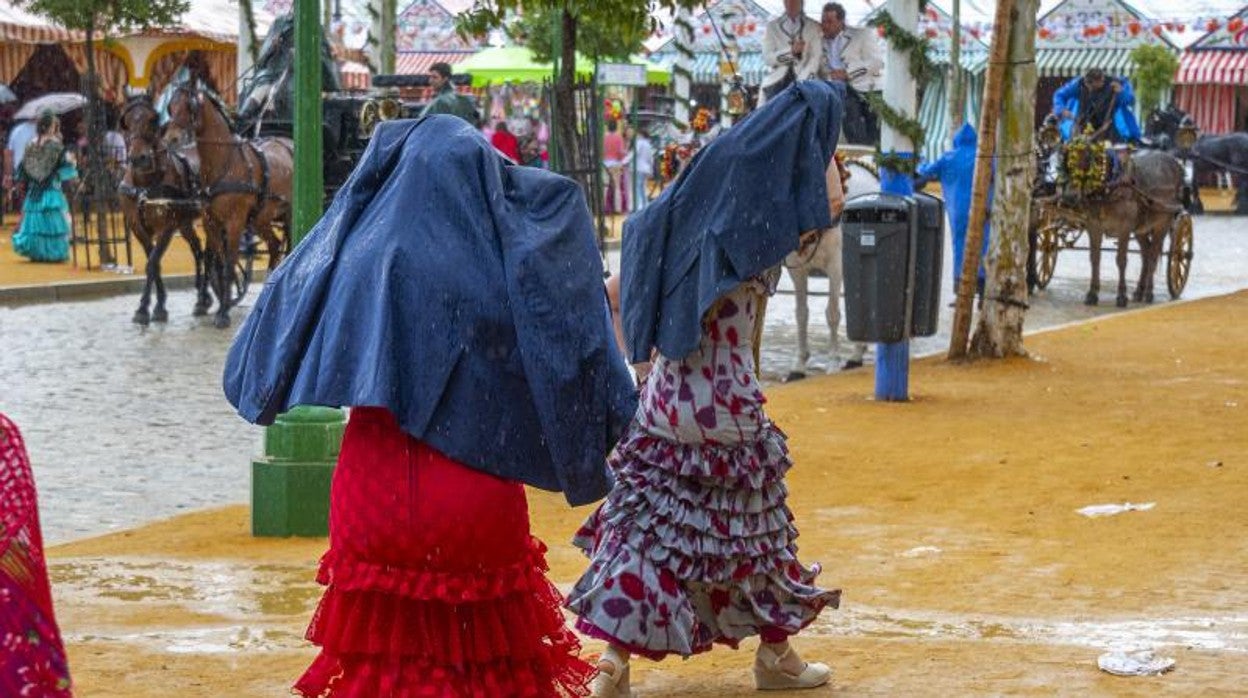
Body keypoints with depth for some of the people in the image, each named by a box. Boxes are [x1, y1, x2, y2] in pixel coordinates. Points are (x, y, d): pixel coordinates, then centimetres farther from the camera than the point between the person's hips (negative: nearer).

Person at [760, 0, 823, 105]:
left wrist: (801, 83, -14)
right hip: (775, 84, 1)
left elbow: (816, 57, 1)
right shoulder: (772, 26, 12)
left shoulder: (813, 27, 9)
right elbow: (767, 58, 3)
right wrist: (791, 50, -14)